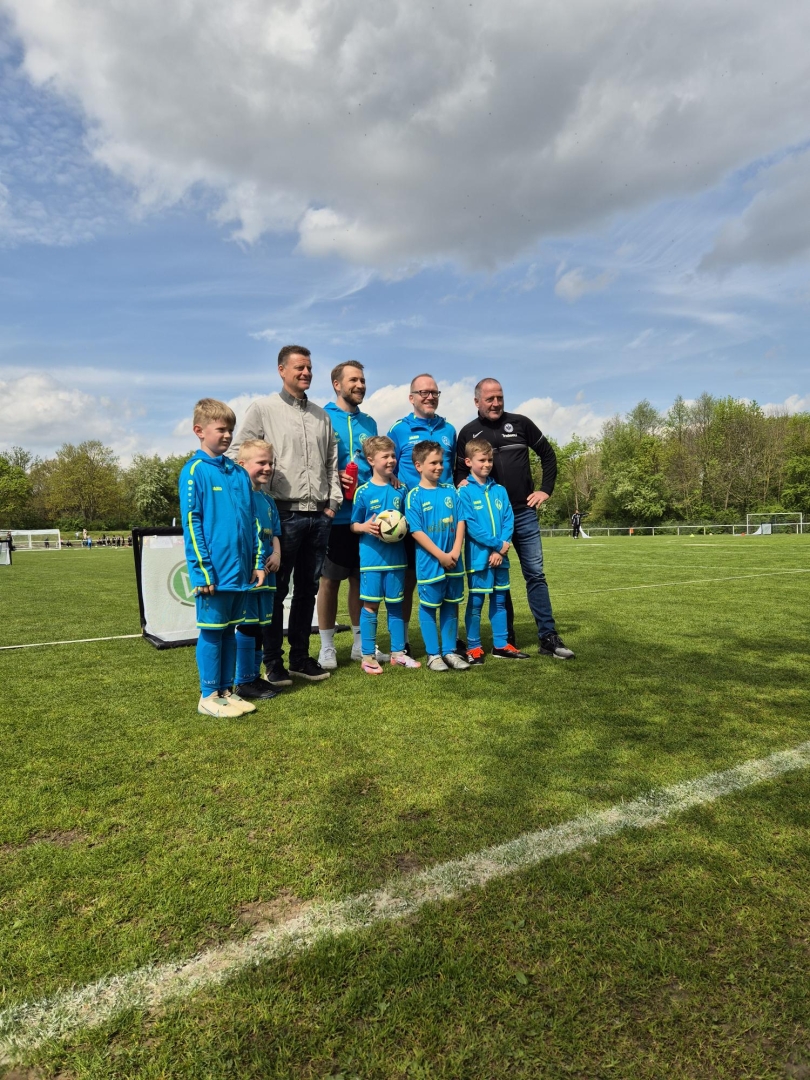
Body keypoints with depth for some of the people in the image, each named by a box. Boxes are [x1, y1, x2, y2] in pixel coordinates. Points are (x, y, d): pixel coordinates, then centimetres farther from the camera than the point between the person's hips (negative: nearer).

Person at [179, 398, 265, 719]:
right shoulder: (194, 471, -6)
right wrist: (202, 570, -14)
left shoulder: (239, 473, 12)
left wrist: (258, 562, 9)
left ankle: (226, 690, 25)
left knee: (229, 631, 14)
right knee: (211, 632, 4)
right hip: (215, 572, -6)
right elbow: (191, 523, -10)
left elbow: (252, 521, 14)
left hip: (241, 570, 6)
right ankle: (208, 696, 16)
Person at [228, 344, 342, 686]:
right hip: (283, 513, -5)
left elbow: (332, 463, 19)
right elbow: (238, 457, -3)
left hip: (318, 515, 5)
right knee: (276, 590, 2)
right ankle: (273, 662, 13)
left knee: (307, 589, 11)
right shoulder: (262, 409, 1)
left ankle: (301, 658, 22)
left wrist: (333, 502, 9)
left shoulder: (321, 415, 16)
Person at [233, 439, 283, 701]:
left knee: (259, 627, 14)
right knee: (247, 626, -1)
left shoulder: (268, 500, 14)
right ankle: (244, 682, 10)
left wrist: (276, 556, 1)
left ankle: (255, 675, 26)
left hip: (265, 573, 8)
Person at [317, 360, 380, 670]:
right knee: (330, 579, 3)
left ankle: (360, 642, 23)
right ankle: (327, 645, 14)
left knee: (361, 578, 11)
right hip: (335, 514, -5)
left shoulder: (369, 423, 15)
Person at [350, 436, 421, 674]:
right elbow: (353, 525, 0)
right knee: (370, 605, 2)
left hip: (395, 556, 4)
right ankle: (368, 656, 12)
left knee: (395, 604, 11)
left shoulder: (399, 490, 6)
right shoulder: (363, 492, -5)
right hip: (371, 557, -3)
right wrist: (365, 527, -19)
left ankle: (397, 652, 22)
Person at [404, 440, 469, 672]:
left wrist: (455, 551, -9)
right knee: (429, 606, 5)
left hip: (454, 562, 5)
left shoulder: (451, 491, 7)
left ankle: (449, 651, 23)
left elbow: (460, 522, 4)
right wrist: (441, 555, -15)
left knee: (451, 606, 12)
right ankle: (433, 654, 16)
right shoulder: (414, 496, -6)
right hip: (429, 563, -4)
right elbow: (417, 531, -11)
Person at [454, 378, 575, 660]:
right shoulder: (468, 433, 5)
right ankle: (506, 640, 15)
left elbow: (548, 454, 12)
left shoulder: (520, 423, 5)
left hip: (524, 512, 0)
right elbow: (460, 471, 12)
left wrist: (546, 490, 4)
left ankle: (549, 638, 7)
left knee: (535, 573, 1)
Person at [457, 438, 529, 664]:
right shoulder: (464, 491, -6)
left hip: (501, 556, 5)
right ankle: (474, 648, 12)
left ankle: (501, 645, 22)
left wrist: (501, 550, -10)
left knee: (499, 600, 12)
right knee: (475, 602, 2)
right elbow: (470, 525, -13)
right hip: (478, 556, -5)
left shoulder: (500, 490, 9)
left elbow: (509, 521, 4)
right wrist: (497, 544, -14)